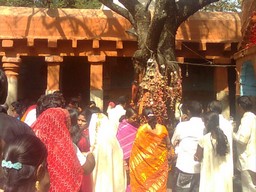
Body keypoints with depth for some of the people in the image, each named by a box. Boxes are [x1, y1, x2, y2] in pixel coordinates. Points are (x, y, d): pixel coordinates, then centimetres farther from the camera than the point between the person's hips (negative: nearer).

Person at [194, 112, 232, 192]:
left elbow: (197, 158, -3)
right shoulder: (224, 138, -1)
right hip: (224, 175, 4)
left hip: (210, 176, -4)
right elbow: (227, 157, 8)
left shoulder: (204, 139, -14)